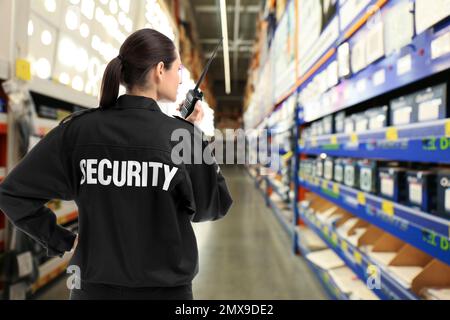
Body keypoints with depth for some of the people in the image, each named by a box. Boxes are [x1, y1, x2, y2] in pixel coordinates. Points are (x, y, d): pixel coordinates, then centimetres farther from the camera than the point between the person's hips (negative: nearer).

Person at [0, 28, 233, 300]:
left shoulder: (78, 129, -8)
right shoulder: (185, 136, -14)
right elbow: (215, 207, -2)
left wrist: (60, 240, 4)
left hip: (95, 287, 3)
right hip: (165, 289, -2)